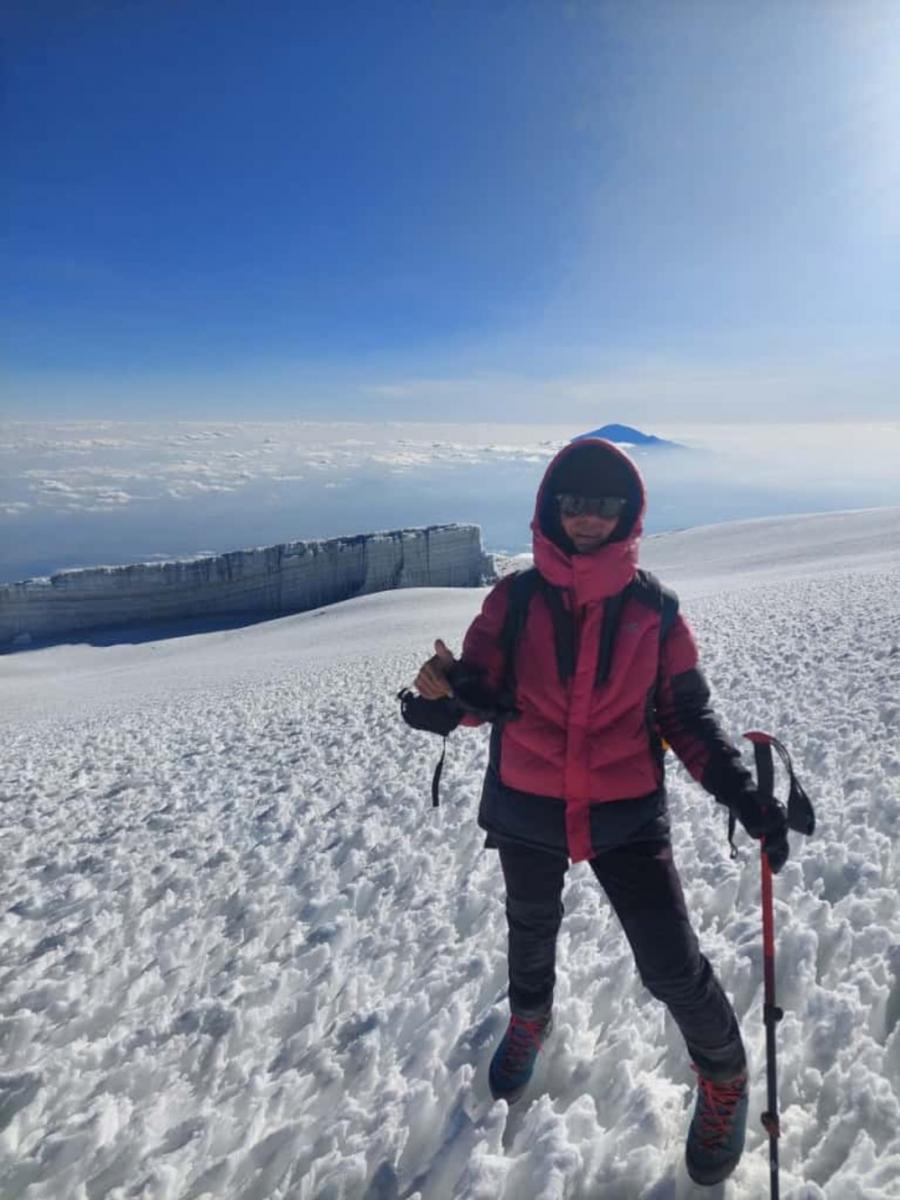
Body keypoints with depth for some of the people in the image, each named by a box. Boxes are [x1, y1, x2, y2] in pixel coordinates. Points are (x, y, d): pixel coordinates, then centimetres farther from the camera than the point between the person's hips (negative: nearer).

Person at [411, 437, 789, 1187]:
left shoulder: (654, 608, -9)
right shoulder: (514, 599, -10)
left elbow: (687, 715, -4)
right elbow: (482, 696, -16)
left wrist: (742, 794, -19)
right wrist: (449, 688, -40)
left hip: (627, 814, -1)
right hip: (526, 810, 2)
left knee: (673, 967, -1)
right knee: (532, 929, 26)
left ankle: (724, 1075, 35)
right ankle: (531, 1016, 61)